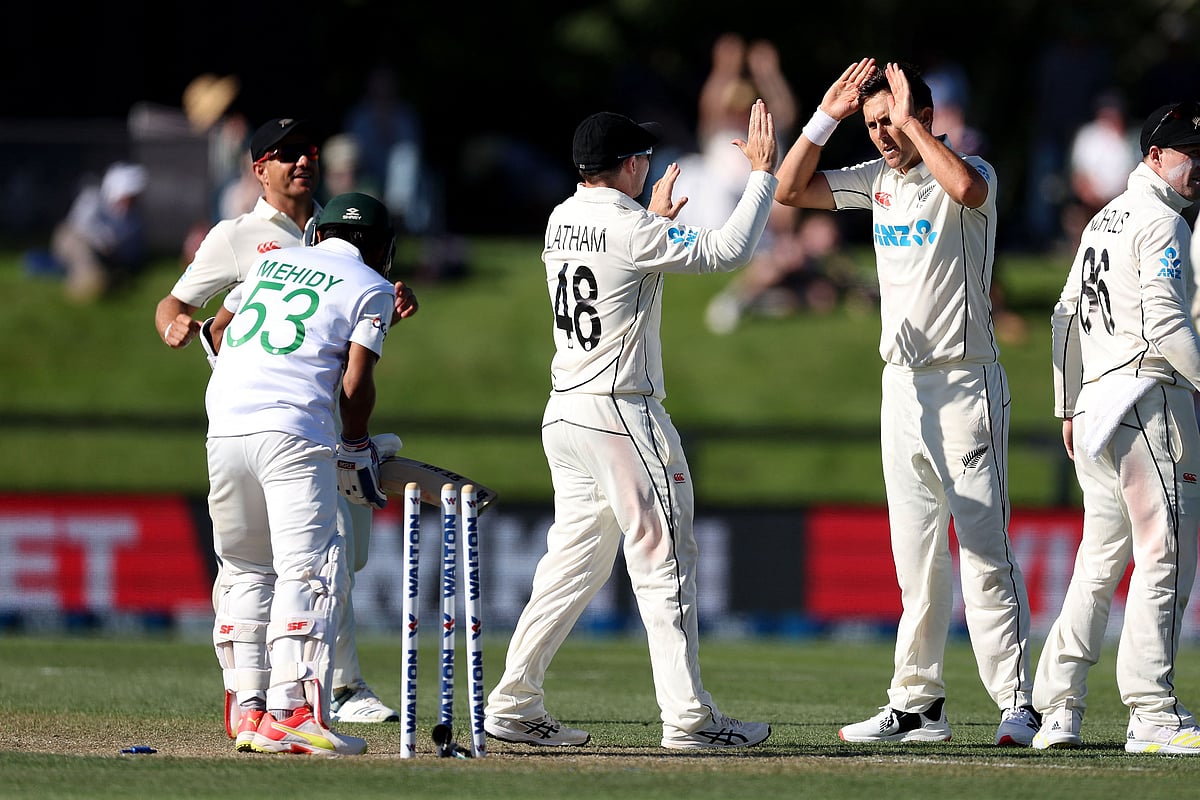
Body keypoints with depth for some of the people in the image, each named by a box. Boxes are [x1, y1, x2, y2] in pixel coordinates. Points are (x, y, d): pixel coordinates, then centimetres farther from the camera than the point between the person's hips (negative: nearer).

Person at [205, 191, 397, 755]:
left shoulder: (271, 262, 23)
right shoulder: (371, 286, 7)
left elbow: (221, 338, 33)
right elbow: (355, 384, -2)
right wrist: (356, 446, 12)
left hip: (225, 427, 6)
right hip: (294, 433, -6)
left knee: (247, 571, 16)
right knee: (309, 570, -9)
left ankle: (249, 709, 11)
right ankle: (292, 713, -21)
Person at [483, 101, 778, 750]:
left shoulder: (561, 222, 9)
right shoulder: (632, 231, -15)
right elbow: (727, 251, -16)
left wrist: (655, 217, 34)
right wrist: (762, 173, -9)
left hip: (565, 414, 8)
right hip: (621, 411, -8)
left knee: (574, 562, 13)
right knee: (664, 562, -4)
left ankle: (514, 707, 12)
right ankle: (688, 718, -5)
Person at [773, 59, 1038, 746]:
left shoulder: (971, 171, -9)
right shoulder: (879, 179, 11)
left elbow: (966, 187, -33)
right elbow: (790, 190, 12)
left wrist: (909, 122, -21)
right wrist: (827, 117, 2)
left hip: (966, 384, -7)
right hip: (902, 386, 7)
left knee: (984, 549, -11)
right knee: (917, 558, 9)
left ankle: (1018, 705, -11)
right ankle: (918, 705, 13)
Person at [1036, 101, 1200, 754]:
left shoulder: (1105, 220, 20)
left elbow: (1067, 315, 21)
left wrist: (1069, 407, 23)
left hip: (1094, 405, 9)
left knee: (1100, 561, 13)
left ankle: (1057, 710, 10)